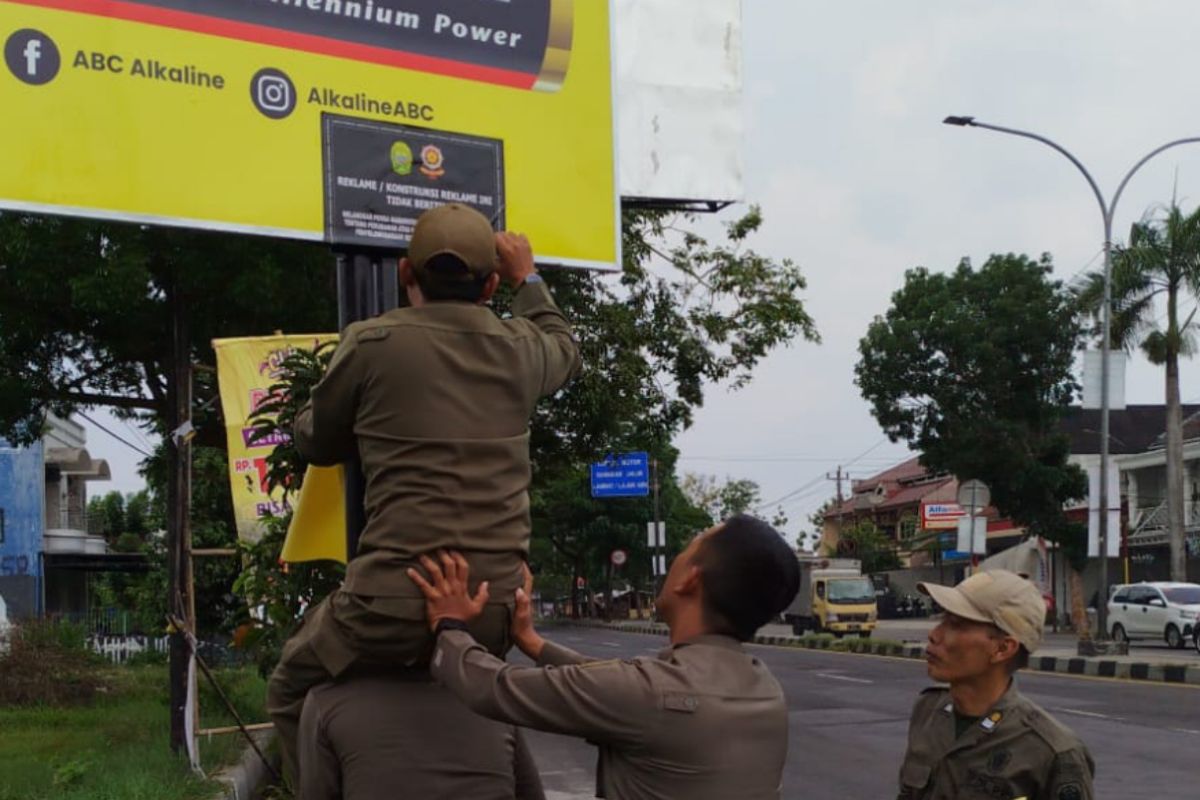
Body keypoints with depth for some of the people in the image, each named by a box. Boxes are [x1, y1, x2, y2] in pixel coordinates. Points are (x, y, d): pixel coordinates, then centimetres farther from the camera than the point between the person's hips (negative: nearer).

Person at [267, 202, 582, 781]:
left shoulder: (372, 342, -3)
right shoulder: (519, 347, 7)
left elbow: (316, 443, 13)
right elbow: (564, 350, 33)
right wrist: (528, 281, 46)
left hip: (396, 604, -4)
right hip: (496, 608, 4)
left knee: (294, 690, 21)